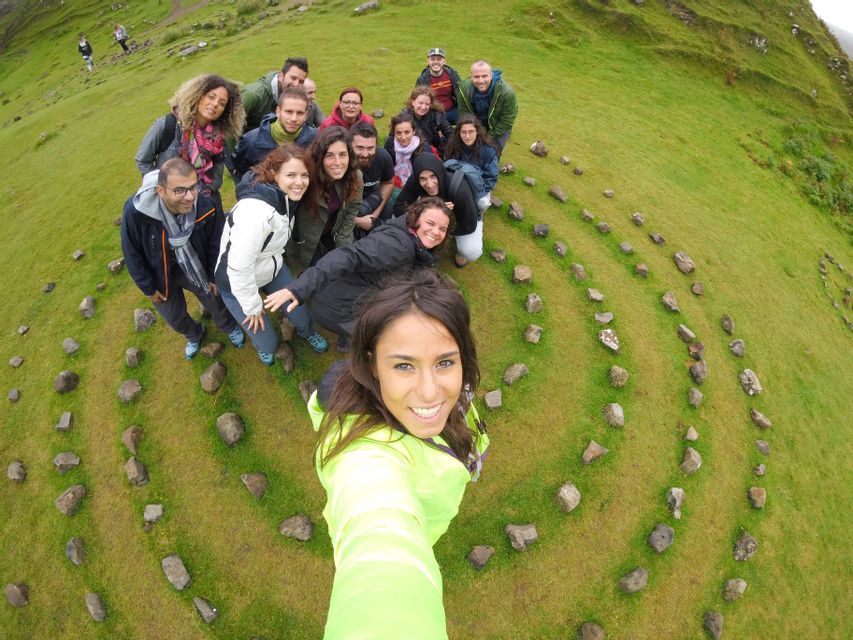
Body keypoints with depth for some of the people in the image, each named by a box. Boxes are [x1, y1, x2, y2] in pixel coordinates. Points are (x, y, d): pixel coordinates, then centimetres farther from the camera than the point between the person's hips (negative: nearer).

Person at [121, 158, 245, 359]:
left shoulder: (206, 204, -32)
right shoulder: (135, 211, -36)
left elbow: (214, 244, -11)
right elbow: (132, 254, -17)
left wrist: (214, 275, 0)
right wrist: (148, 288, -7)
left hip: (196, 267, 0)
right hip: (160, 274, 0)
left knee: (216, 302, 21)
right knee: (174, 317, 22)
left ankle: (229, 327, 56)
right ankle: (194, 334, 57)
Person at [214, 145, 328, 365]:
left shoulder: (287, 196, -10)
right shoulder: (256, 212, -38)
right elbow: (239, 268, -33)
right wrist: (253, 306, -20)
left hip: (273, 268, 7)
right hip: (238, 282, -6)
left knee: (301, 315, 9)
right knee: (268, 344, 3)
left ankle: (307, 332, 46)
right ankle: (264, 345, 40)